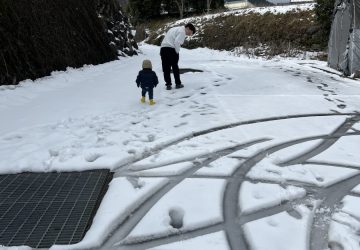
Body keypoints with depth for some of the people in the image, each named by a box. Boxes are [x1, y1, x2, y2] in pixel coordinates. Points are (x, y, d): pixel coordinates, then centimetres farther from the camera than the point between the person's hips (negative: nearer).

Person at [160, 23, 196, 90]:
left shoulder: (175, 29, 25)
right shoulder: (182, 31, -2)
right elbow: (176, 42, -16)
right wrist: (177, 51, -6)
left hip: (163, 48, 7)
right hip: (171, 49, -7)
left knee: (166, 68, 8)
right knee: (175, 67, 5)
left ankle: (168, 84, 8)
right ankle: (178, 84, 12)